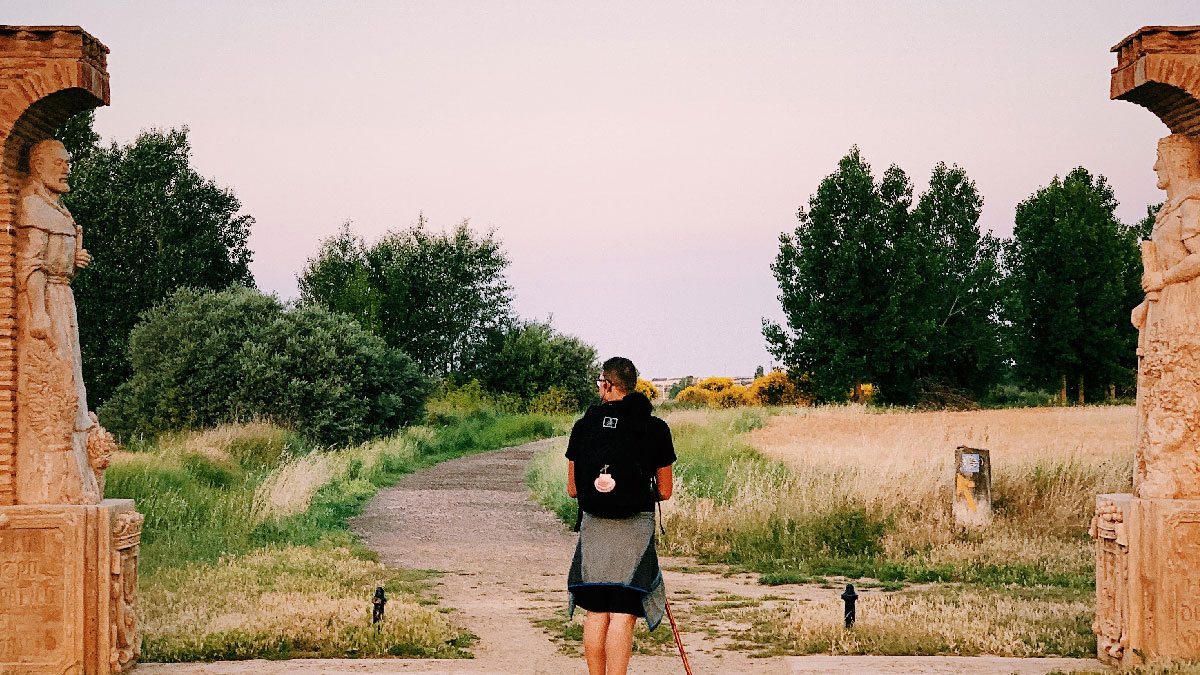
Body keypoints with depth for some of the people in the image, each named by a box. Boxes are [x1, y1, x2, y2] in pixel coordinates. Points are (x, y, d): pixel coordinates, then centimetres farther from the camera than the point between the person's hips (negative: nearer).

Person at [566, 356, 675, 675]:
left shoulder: (584, 425, 3)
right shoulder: (656, 428, -1)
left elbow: (572, 489, 8)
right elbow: (664, 491, 4)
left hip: (593, 526, 2)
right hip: (636, 527, -2)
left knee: (596, 613, 11)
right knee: (622, 615, -4)